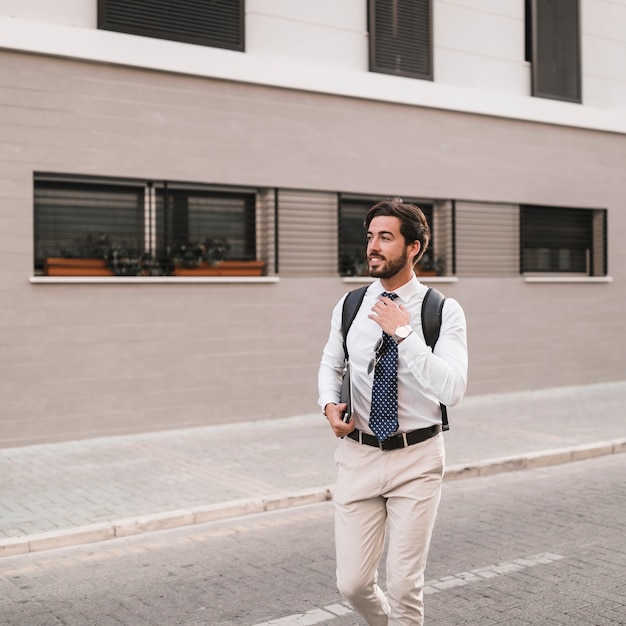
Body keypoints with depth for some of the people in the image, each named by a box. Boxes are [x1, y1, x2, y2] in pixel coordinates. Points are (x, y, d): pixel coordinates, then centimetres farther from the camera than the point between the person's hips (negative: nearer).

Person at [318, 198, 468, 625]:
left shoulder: (444, 312, -9)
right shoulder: (349, 306, 1)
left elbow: (452, 390, -22)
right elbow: (330, 365, 18)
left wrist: (405, 333, -25)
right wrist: (329, 404, -2)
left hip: (417, 458, -3)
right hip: (359, 455, 3)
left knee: (404, 586, 1)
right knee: (353, 583, 5)